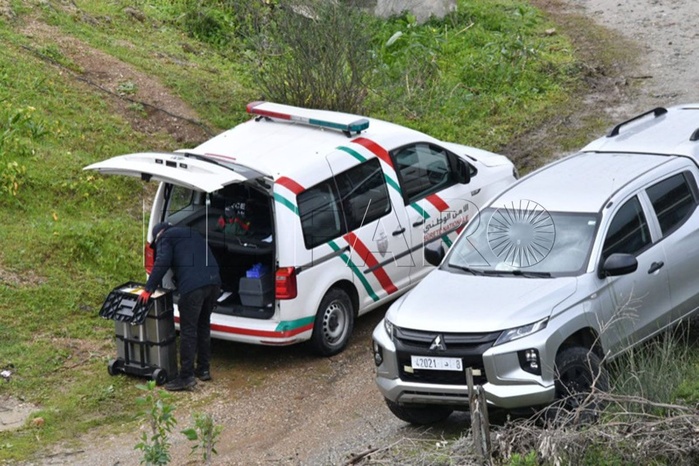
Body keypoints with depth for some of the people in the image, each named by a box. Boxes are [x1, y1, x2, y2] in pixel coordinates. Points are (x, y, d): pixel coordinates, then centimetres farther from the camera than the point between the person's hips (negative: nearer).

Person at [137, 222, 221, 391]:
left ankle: (186, 376, -4)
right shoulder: (191, 234, 34)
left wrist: (149, 288, -1)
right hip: (214, 281, 8)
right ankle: (203, 369, 27)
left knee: (188, 331, -3)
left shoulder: (165, 237, 11)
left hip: (193, 285, -8)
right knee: (203, 326, 21)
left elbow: (162, 263, -4)